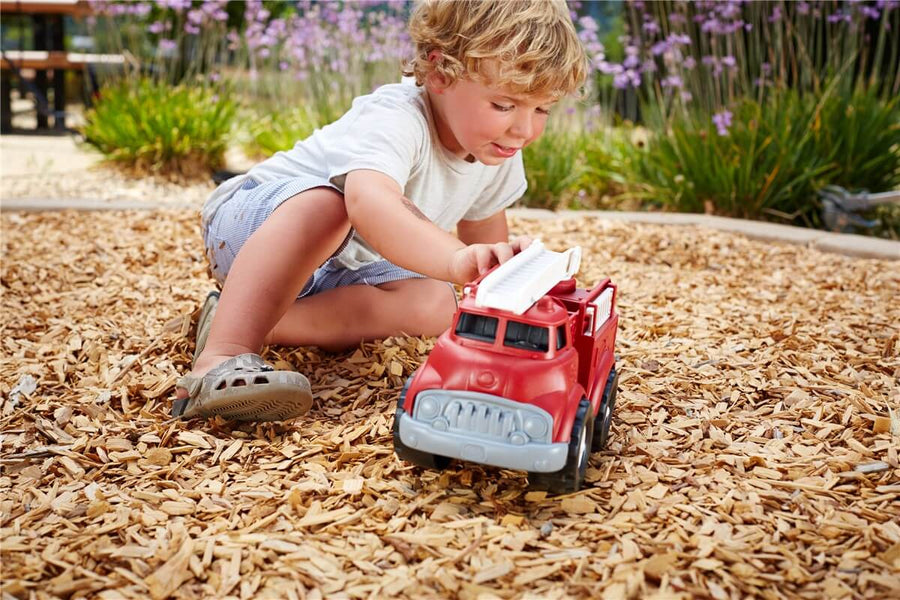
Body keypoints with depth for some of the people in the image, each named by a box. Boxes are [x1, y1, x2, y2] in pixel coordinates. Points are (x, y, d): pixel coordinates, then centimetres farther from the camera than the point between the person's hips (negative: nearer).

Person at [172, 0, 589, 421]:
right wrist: (457, 261, -71)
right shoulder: (395, 118, -34)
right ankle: (219, 360, -45)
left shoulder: (499, 153, -7)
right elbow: (369, 201, -56)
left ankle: (261, 322, -17)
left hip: (341, 268, 8)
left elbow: (483, 227, 12)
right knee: (325, 202, -39)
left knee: (432, 307, -16)